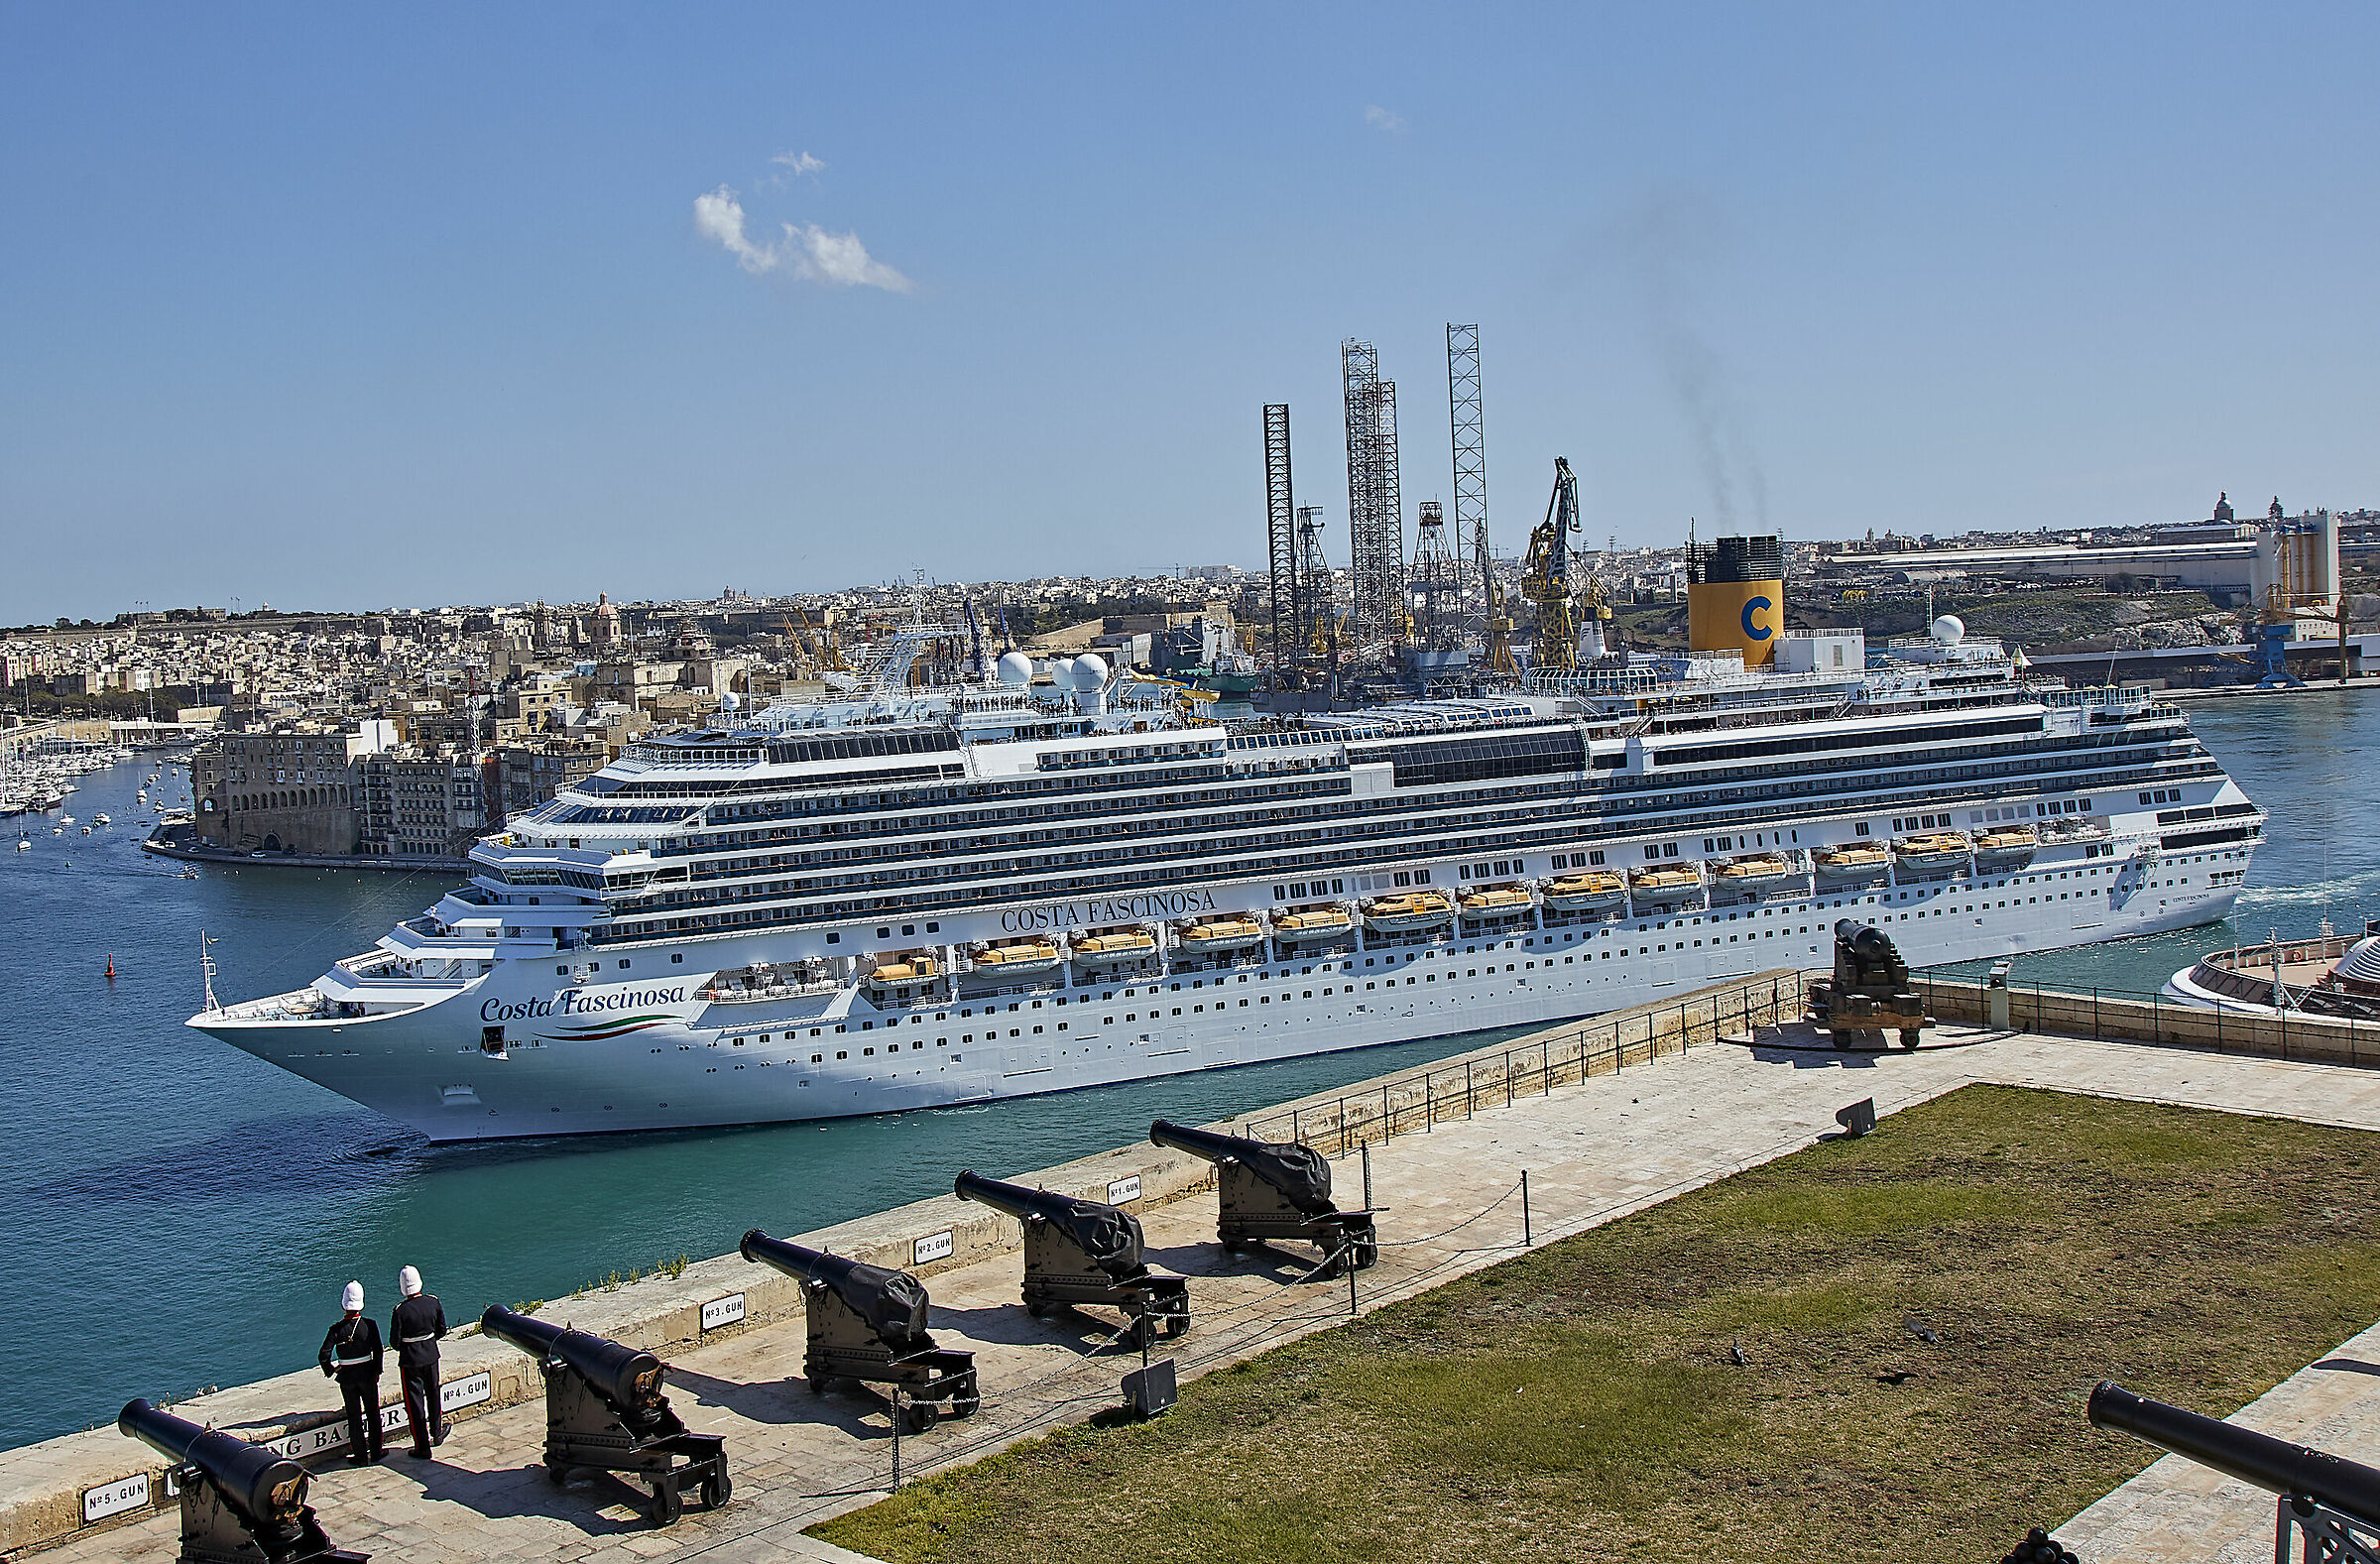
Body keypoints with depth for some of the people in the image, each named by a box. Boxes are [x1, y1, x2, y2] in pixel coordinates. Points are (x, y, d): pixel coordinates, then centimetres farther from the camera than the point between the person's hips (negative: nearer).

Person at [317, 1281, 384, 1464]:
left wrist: (329, 1371, 4)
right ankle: (375, 1452, 21)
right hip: (367, 1374, 0)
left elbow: (324, 1354, -14)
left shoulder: (337, 1329, -12)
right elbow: (378, 1351, -8)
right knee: (372, 1414, 14)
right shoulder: (370, 1325, -11)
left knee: (354, 1417, 10)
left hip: (347, 1378, 0)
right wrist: (377, 1372, 4)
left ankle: (360, 1456, 14)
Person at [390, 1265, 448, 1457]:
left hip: (410, 1361, -4)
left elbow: (395, 1341, -15)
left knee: (415, 1404, 6)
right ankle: (437, 1434, 41)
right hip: (431, 1356, 4)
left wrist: (401, 1348, 7)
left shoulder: (400, 1311, -21)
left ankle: (422, 1448, 10)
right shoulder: (433, 1302, -9)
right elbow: (442, 1329, 0)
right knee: (433, 1395, 24)